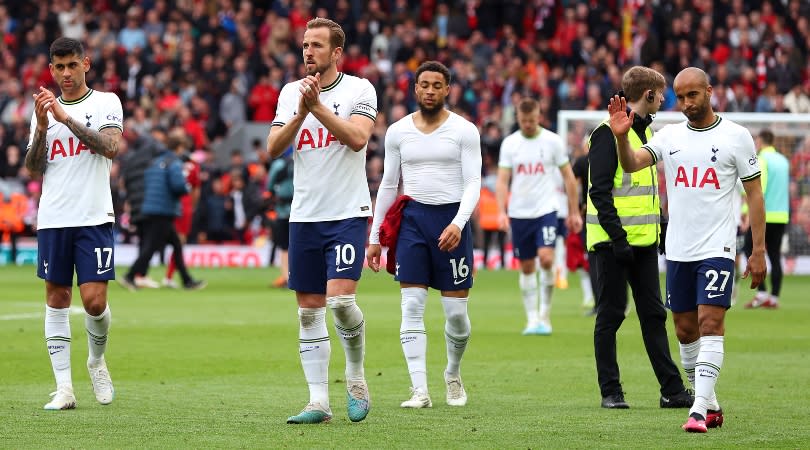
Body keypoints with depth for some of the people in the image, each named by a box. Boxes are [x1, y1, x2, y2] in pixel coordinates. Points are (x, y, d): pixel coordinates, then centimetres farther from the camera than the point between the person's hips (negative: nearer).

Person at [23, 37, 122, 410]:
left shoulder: (106, 102, 2)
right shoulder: (44, 108, 13)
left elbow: (111, 147, -15)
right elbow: (33, 167, 7)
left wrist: (67, 118, -18)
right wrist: (42, 127, -8)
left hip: (94, 218, -3)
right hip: (53, 220, 3)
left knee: (95, 301, -9)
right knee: (57, 299, 2)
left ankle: (97, 361, 20)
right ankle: (64, 387, 4)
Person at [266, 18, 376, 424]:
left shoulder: (359, 89, -3)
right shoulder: (291, 92, 9)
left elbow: (357, 137, -18)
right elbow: (273, 147, 0)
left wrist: (318, 106, -20)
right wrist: (301, 113, -14)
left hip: (347, 213, -5)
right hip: (304, 217, 5)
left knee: (340, 299, -17)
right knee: (309, 311, 2)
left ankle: (356, 377, 6)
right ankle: (318, 402, 6)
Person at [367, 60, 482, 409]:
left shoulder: (464, 131, 0)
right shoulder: (398, 131, 8)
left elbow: (473, 183, -5)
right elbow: (388, 185, 14)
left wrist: (458, 224, -22)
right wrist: (375, 238, 12)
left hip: (452, 220, -2)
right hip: (412, 219, 2)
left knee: (456, 312, 1)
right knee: (412, 308, -9)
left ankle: (453, 374, 29)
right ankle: (420, 390, -10)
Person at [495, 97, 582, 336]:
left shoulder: (552, 141, -1)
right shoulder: (509, 143, 3)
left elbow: (568, 177, 6)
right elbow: (502, 180, 1)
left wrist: (574, 212, 4)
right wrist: (502, 212, -13)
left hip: (546, 210, -2)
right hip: (519, 213, 2)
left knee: (546, 258, -19)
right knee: (526, 267, 6)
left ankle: (545, 314, -6)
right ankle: (532, 318, 16)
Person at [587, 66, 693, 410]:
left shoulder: (645, 131, 16)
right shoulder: (609, 132, -12)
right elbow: (600, 191, -18)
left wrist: (661, 227, 19)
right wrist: (616, 236, -22)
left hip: (643, 240, 8)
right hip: (612, 242, -8)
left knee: (653, 314, 8)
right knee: (611, 315, 0)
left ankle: (672, 390, 8)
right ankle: (610, 392, 6)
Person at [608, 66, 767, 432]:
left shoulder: (736, 136, -2)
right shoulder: (669, 136, 8)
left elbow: (754, 194, 0)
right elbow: (632, 165, -6)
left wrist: (758, 251, -4)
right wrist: (621, 137, -27)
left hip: (717, 249, -5)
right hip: (677, 250, 5)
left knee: (710, 323, -14)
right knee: (685, 330, 9)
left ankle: (699, 410, -18)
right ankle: (710, 404, 22)